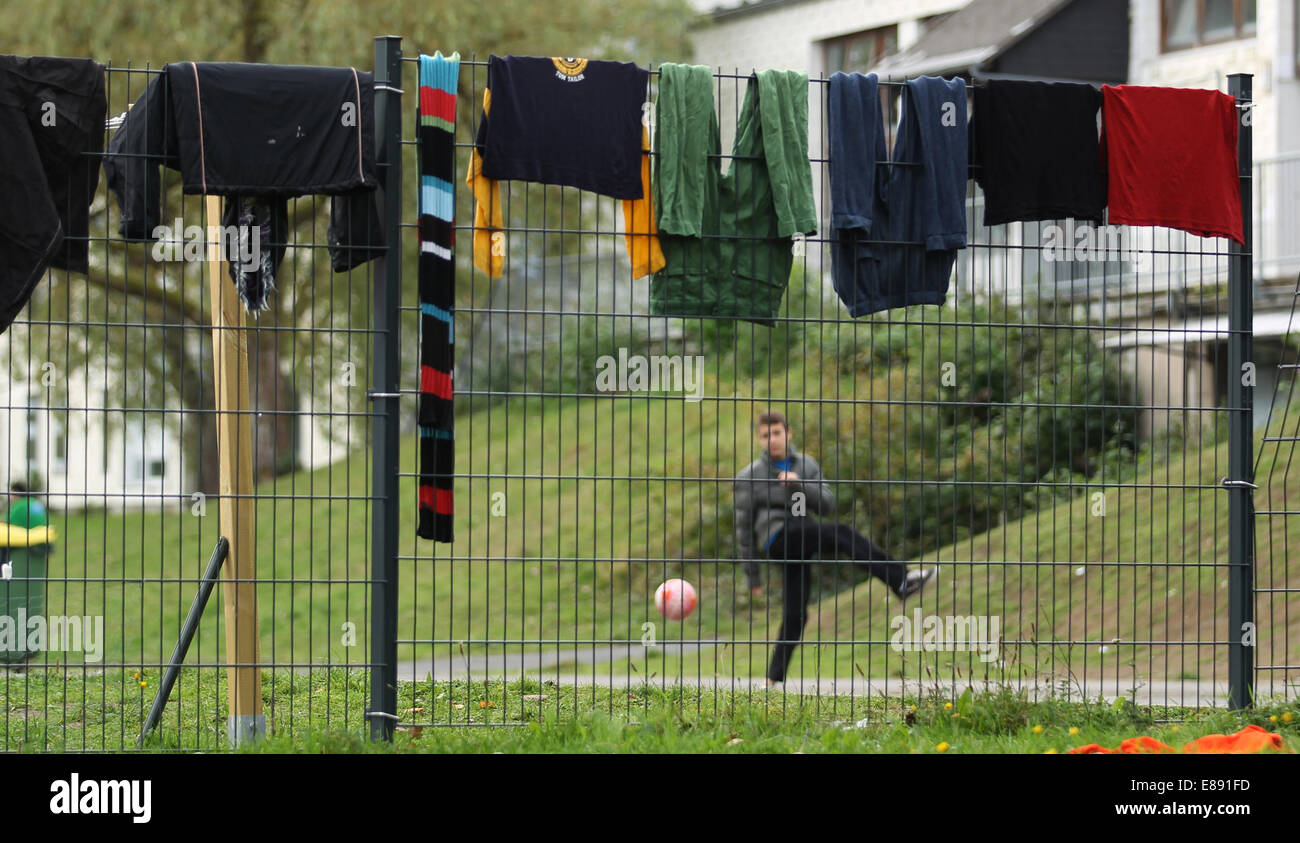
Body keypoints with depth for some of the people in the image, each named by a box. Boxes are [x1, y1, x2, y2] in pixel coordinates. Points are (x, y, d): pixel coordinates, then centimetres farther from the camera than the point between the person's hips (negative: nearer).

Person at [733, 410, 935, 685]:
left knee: (796, 614, -2)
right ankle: (900, 580, -34)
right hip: (777, 538, -5)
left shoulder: (806, 465, 17)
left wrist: (800, 485, -12)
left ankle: (774, 679, 5)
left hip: (803, 541, 5)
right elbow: (744, 528, 7)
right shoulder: (750, 476, 6)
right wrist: (752, 575, 6)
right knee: (842, 534, -26)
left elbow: (827, 505, 6)